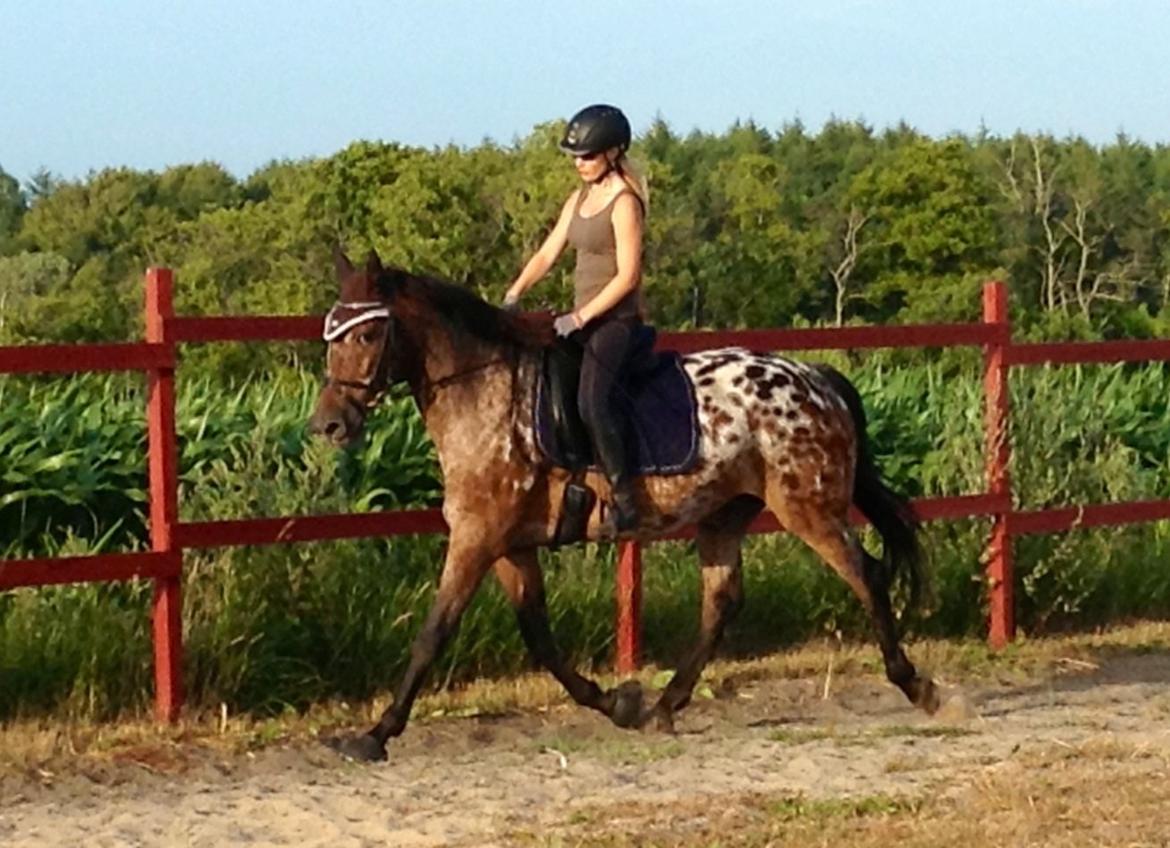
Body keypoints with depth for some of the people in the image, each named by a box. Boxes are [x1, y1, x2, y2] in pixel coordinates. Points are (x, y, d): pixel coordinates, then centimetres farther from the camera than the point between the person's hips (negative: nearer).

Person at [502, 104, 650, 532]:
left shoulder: (624, 203, -12)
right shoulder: (580, 199, 14)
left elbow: (627, 276, -16)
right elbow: (548, 253, 14)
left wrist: (580, 318, -19)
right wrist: (513, 296, 1)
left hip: (616, 319, -10)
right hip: (582, 319, 10)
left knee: (590, 402, -27)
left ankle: (624, 500, -25)